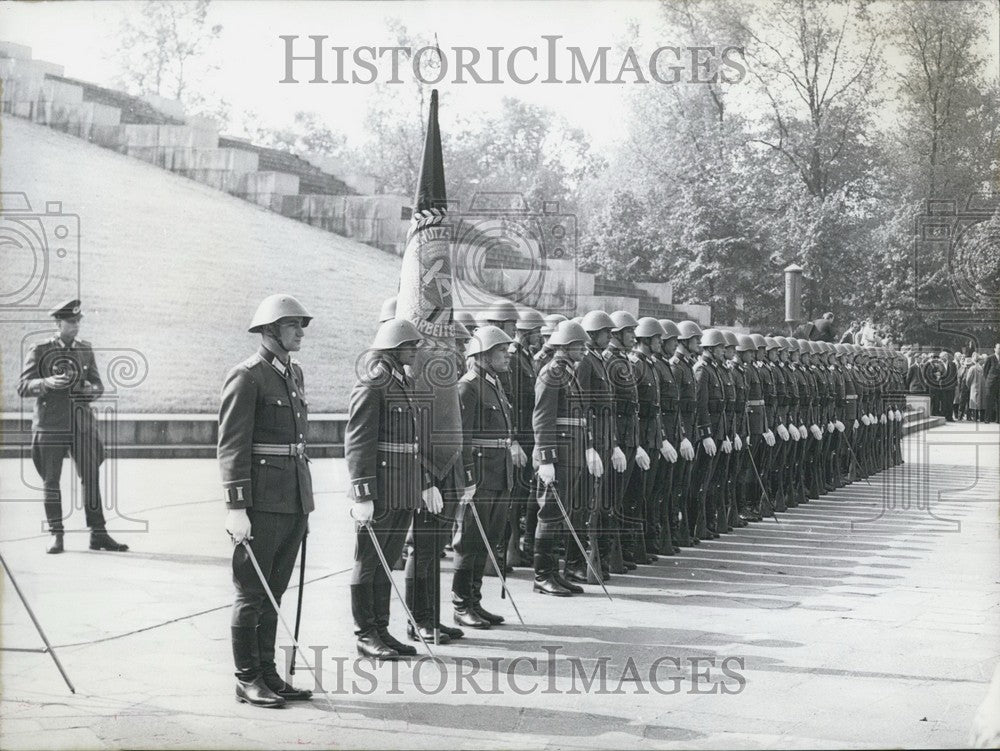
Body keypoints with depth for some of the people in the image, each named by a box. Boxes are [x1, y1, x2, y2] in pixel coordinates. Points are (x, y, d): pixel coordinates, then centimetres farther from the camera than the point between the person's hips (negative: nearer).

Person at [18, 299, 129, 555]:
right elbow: (22, 387, -3)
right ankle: (56, 535, 11)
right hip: (50, 425, -3)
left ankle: (98, 534, 5)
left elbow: (98, 384, 14)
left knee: (92, 478, 0)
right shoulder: (39, 351, 0)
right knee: (51, 481, 1)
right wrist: (46, 383, -22)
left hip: (82, 423, 3)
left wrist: (91, 390, -9)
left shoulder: (86, 350, 10)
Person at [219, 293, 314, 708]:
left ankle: (268, 674, 21)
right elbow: (231, 447, -14)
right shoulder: (246, 377, -10)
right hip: (261, 502, -8)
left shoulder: (295, 374, 16)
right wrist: (236, 508, -19)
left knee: (273, 592, 13)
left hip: (294, 500, 8)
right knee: (251, 594, 1)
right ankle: (247, 681, 9)